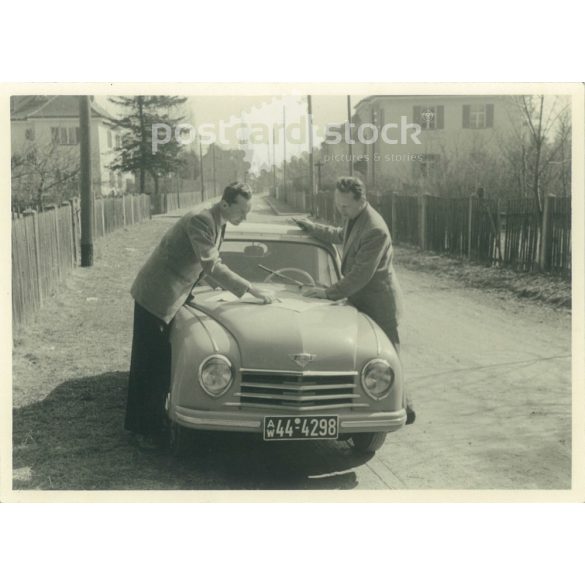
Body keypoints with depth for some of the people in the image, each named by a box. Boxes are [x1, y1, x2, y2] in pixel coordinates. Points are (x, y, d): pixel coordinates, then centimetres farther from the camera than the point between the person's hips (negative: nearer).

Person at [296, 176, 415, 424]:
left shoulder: (375, 230, -27)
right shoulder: (353, 218, 2)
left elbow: (361, 274, -27)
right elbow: (341, 236, 26)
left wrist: (329, 293, -23)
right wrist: (312, 227, 19)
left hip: (378, 303, -9)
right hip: (361, 299, 9)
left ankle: (403, 409, 15)